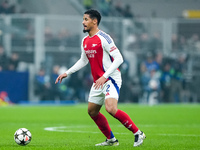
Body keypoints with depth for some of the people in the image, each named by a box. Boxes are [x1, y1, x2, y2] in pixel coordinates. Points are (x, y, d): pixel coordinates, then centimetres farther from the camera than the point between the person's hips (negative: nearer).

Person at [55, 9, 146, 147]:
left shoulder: (103, 38, -14)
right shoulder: (85, 41, 12)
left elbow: (119, 58, -18)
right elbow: (83, 61, 27)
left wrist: (104, 76, -23)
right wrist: (67, 73, 22)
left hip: (111, 79, -9)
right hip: (98, 82, 9)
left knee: (111, 108, -27)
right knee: (92, 111, 12)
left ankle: (138, 133, -15)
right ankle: (111, 140, 25)